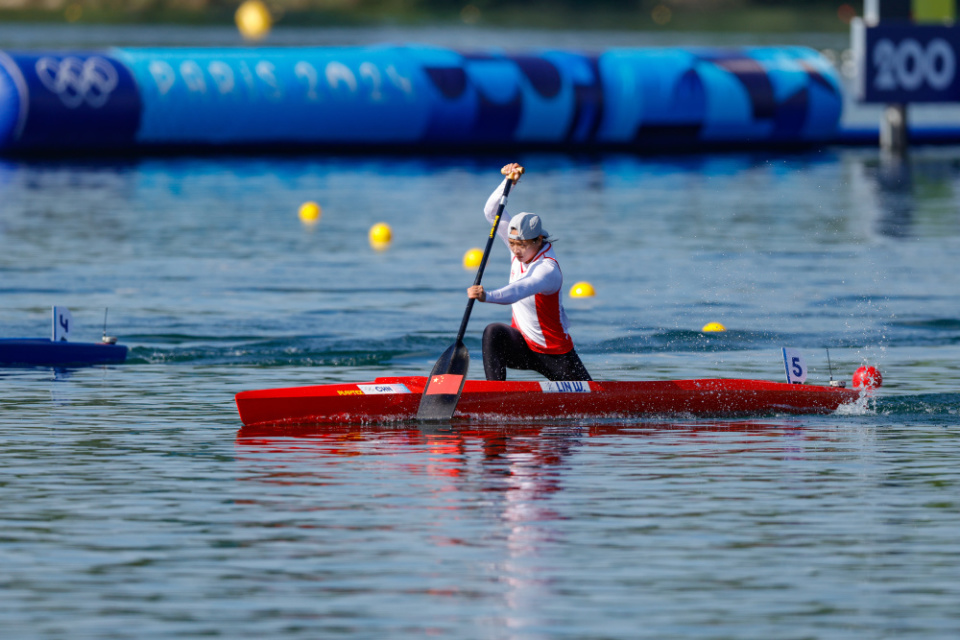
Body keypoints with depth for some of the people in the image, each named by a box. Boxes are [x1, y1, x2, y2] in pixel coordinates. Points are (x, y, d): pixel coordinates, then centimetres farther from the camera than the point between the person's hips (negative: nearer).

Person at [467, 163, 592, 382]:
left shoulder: (548, 269, -29)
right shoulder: (524, 250, -6)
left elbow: (521, 290, -49)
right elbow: (492, 212, -3)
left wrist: (488, 296, -67)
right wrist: (508, 182, -19)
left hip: (554, 353, -5)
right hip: (522, 345, 5)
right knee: (494, 332, -27)